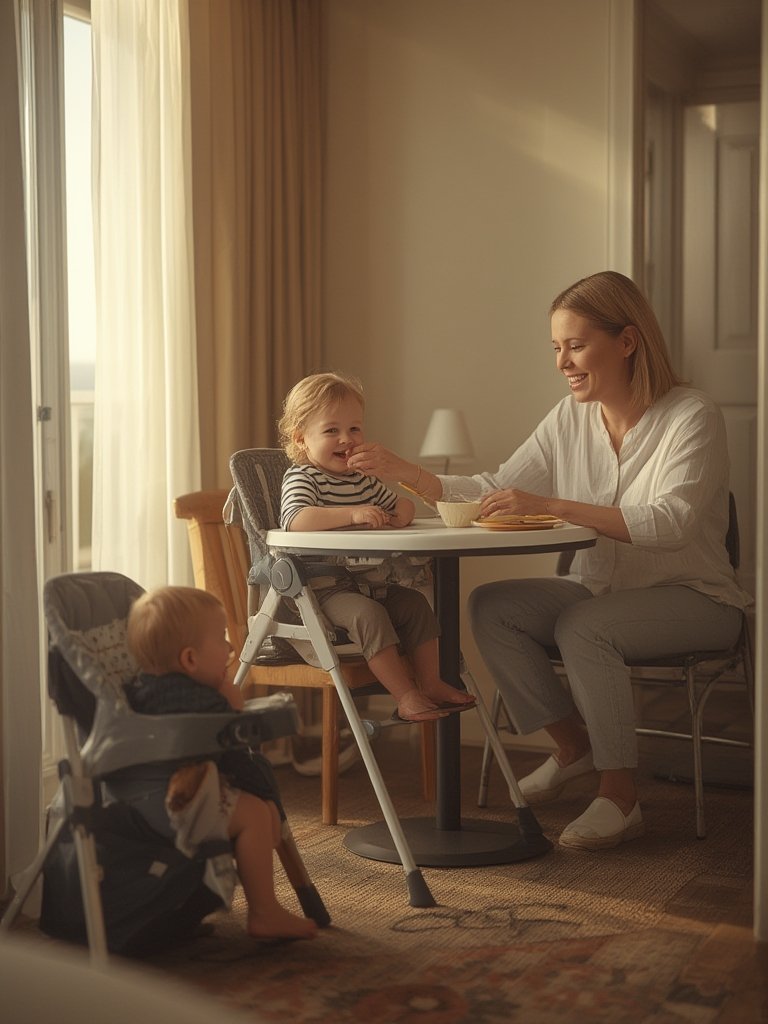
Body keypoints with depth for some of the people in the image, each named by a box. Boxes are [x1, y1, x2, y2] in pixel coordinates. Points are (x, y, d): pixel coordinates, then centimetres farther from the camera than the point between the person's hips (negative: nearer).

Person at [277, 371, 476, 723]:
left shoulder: (364, 479, 15)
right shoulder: (302, 478, -10)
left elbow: (401, 505, 29)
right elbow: (296, 519, -31)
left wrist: (401, 512, 2)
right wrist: (352, 513, -36)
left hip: (368, 581, 8)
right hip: (324, 589, -8)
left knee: (415, 603, -3)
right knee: (368, 613, -29)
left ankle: (430, 682, 4)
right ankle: (405, 697, -27)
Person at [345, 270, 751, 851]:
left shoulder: (692, 417, -14)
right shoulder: (571, 418, 4)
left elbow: (670, 523, -28)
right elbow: (495, 490, 5)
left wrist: (550, 506, -35)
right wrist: (406, 475, -8)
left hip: (692, 598, -6)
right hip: (600, 590, 6)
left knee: (583, 627, -33)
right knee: (490, 605, -15)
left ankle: (621, 797, -18)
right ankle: (573, 743, 2)